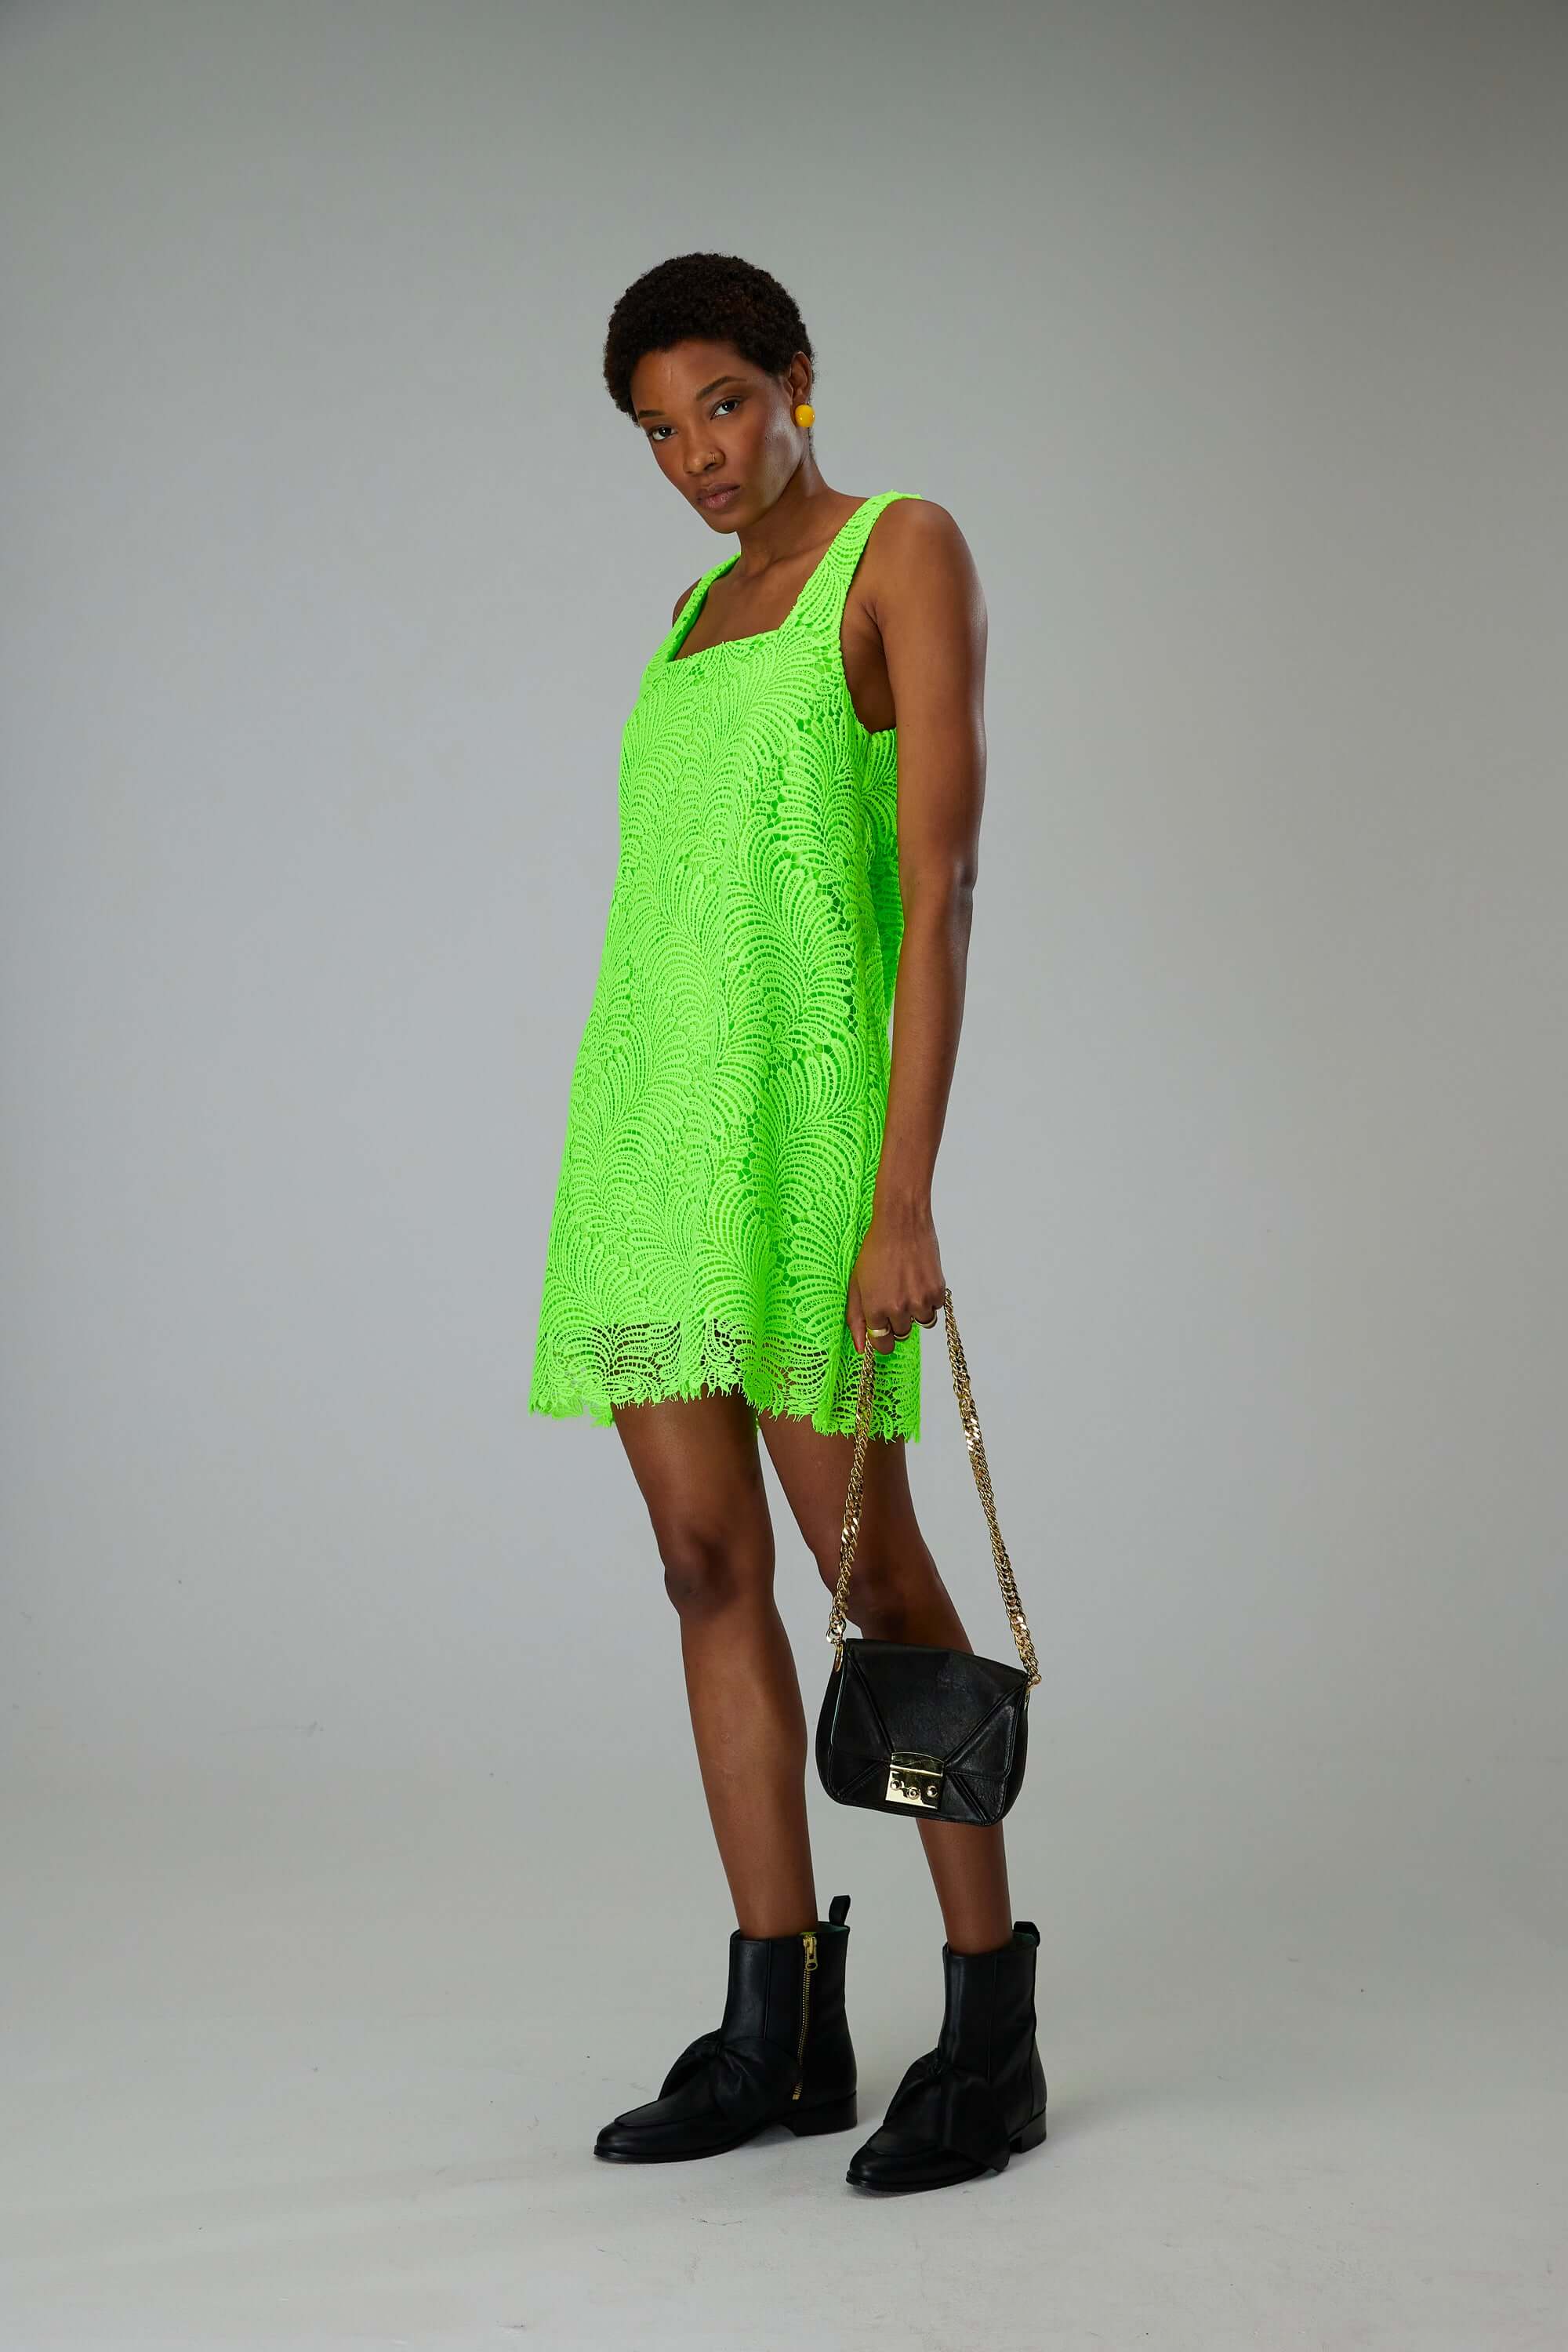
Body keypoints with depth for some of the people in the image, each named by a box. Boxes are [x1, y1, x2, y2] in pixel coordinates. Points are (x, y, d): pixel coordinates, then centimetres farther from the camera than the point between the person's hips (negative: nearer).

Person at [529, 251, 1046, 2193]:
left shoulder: (908, 548, -3)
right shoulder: (697, 617, 20)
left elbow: (941, 885, -13)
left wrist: (901, 1197, -21)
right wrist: (632, 1185, 17)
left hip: (799, 1098, -7)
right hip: (643, 1104, 8)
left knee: (864, 1558, -6)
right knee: (707, 1565, 5)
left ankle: (991, 2034, 6)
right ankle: (781, 2030, 13)